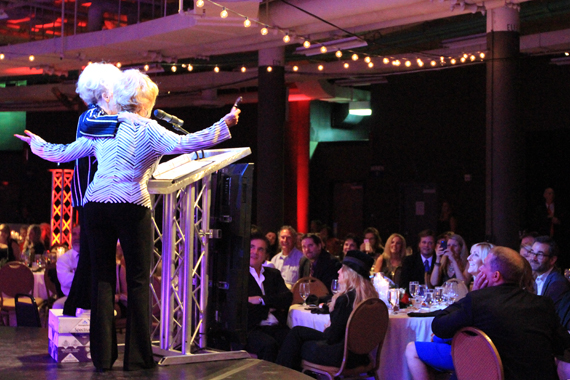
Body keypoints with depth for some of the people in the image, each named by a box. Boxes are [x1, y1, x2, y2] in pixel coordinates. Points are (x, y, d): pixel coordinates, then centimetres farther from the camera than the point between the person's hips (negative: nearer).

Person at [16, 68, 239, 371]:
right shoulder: (148, 130, 3)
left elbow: (63, 153, 23)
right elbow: (183, 144, -13)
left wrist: (38, 144, 42)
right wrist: (224, 125, -9)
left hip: (95, 203, 4)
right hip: (132, 205, -4)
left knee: (102, 278, 8)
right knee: (138, 281, 3)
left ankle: (103, 357, 9)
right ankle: (137, 357, 4)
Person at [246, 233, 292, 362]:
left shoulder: (274, 274, 22)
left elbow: (288, 298, 7)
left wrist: (262, 300, -6)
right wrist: (272, 304, 2)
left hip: (277, 327, 4)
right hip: (251, 329, -4)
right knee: (269, 345, -36)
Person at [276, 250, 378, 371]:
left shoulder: (346, 299, -25)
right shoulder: (370, 295, 0)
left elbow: (332, 337, -17)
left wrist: (327, 330, 3)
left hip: (342, 356, -8)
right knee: (297, 331, 18)